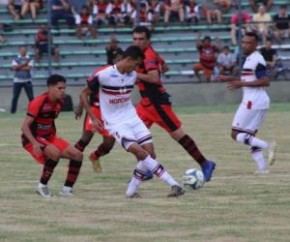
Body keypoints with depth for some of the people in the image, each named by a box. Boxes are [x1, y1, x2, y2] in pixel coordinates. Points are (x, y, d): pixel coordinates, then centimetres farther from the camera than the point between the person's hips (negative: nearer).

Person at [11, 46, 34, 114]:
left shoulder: (29, 59, 5)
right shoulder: (16, 59, 5)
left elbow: (29, 68, -12)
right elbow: (14, 67, -13)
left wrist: (19, 67, -10)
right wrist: (24, 64, -17)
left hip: (27, 81, 0)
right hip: (17, 81, 0)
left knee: (31, 97, -1)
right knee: (15, 97, 1)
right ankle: (12, 110, 7)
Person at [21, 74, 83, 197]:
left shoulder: (59, 102, 1)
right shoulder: (39, 102, -22)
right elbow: (25, 126, -24)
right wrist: (35, 143, -35)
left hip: (49, 138, 8)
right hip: (33, 139, -8)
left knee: (77, 155, -4)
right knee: (55, 153, -35)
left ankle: (67, 188, 4)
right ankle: (42, 186, -18)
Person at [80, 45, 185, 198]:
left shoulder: (133, 75, 0)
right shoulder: (104, 75, -16)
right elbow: (84, 94, -6)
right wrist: (93, 118, -10)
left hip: (132, 118, 6)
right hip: (115, 123, -6)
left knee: (150, 153, -6)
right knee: (140, 152, -23)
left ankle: (131, 191, 7)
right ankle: (172, 184, -23)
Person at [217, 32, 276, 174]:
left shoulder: (256, 60, -14)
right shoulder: (250, 59, 16)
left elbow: (265, 81, -23)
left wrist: (242, 84, -23)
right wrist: (230, 79, 23)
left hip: (253, 102, -10)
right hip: (260, 102, 10)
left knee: (236, 134, -7)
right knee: (249, 136, 14)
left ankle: (267, 146, -18)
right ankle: (262, 167, 9)